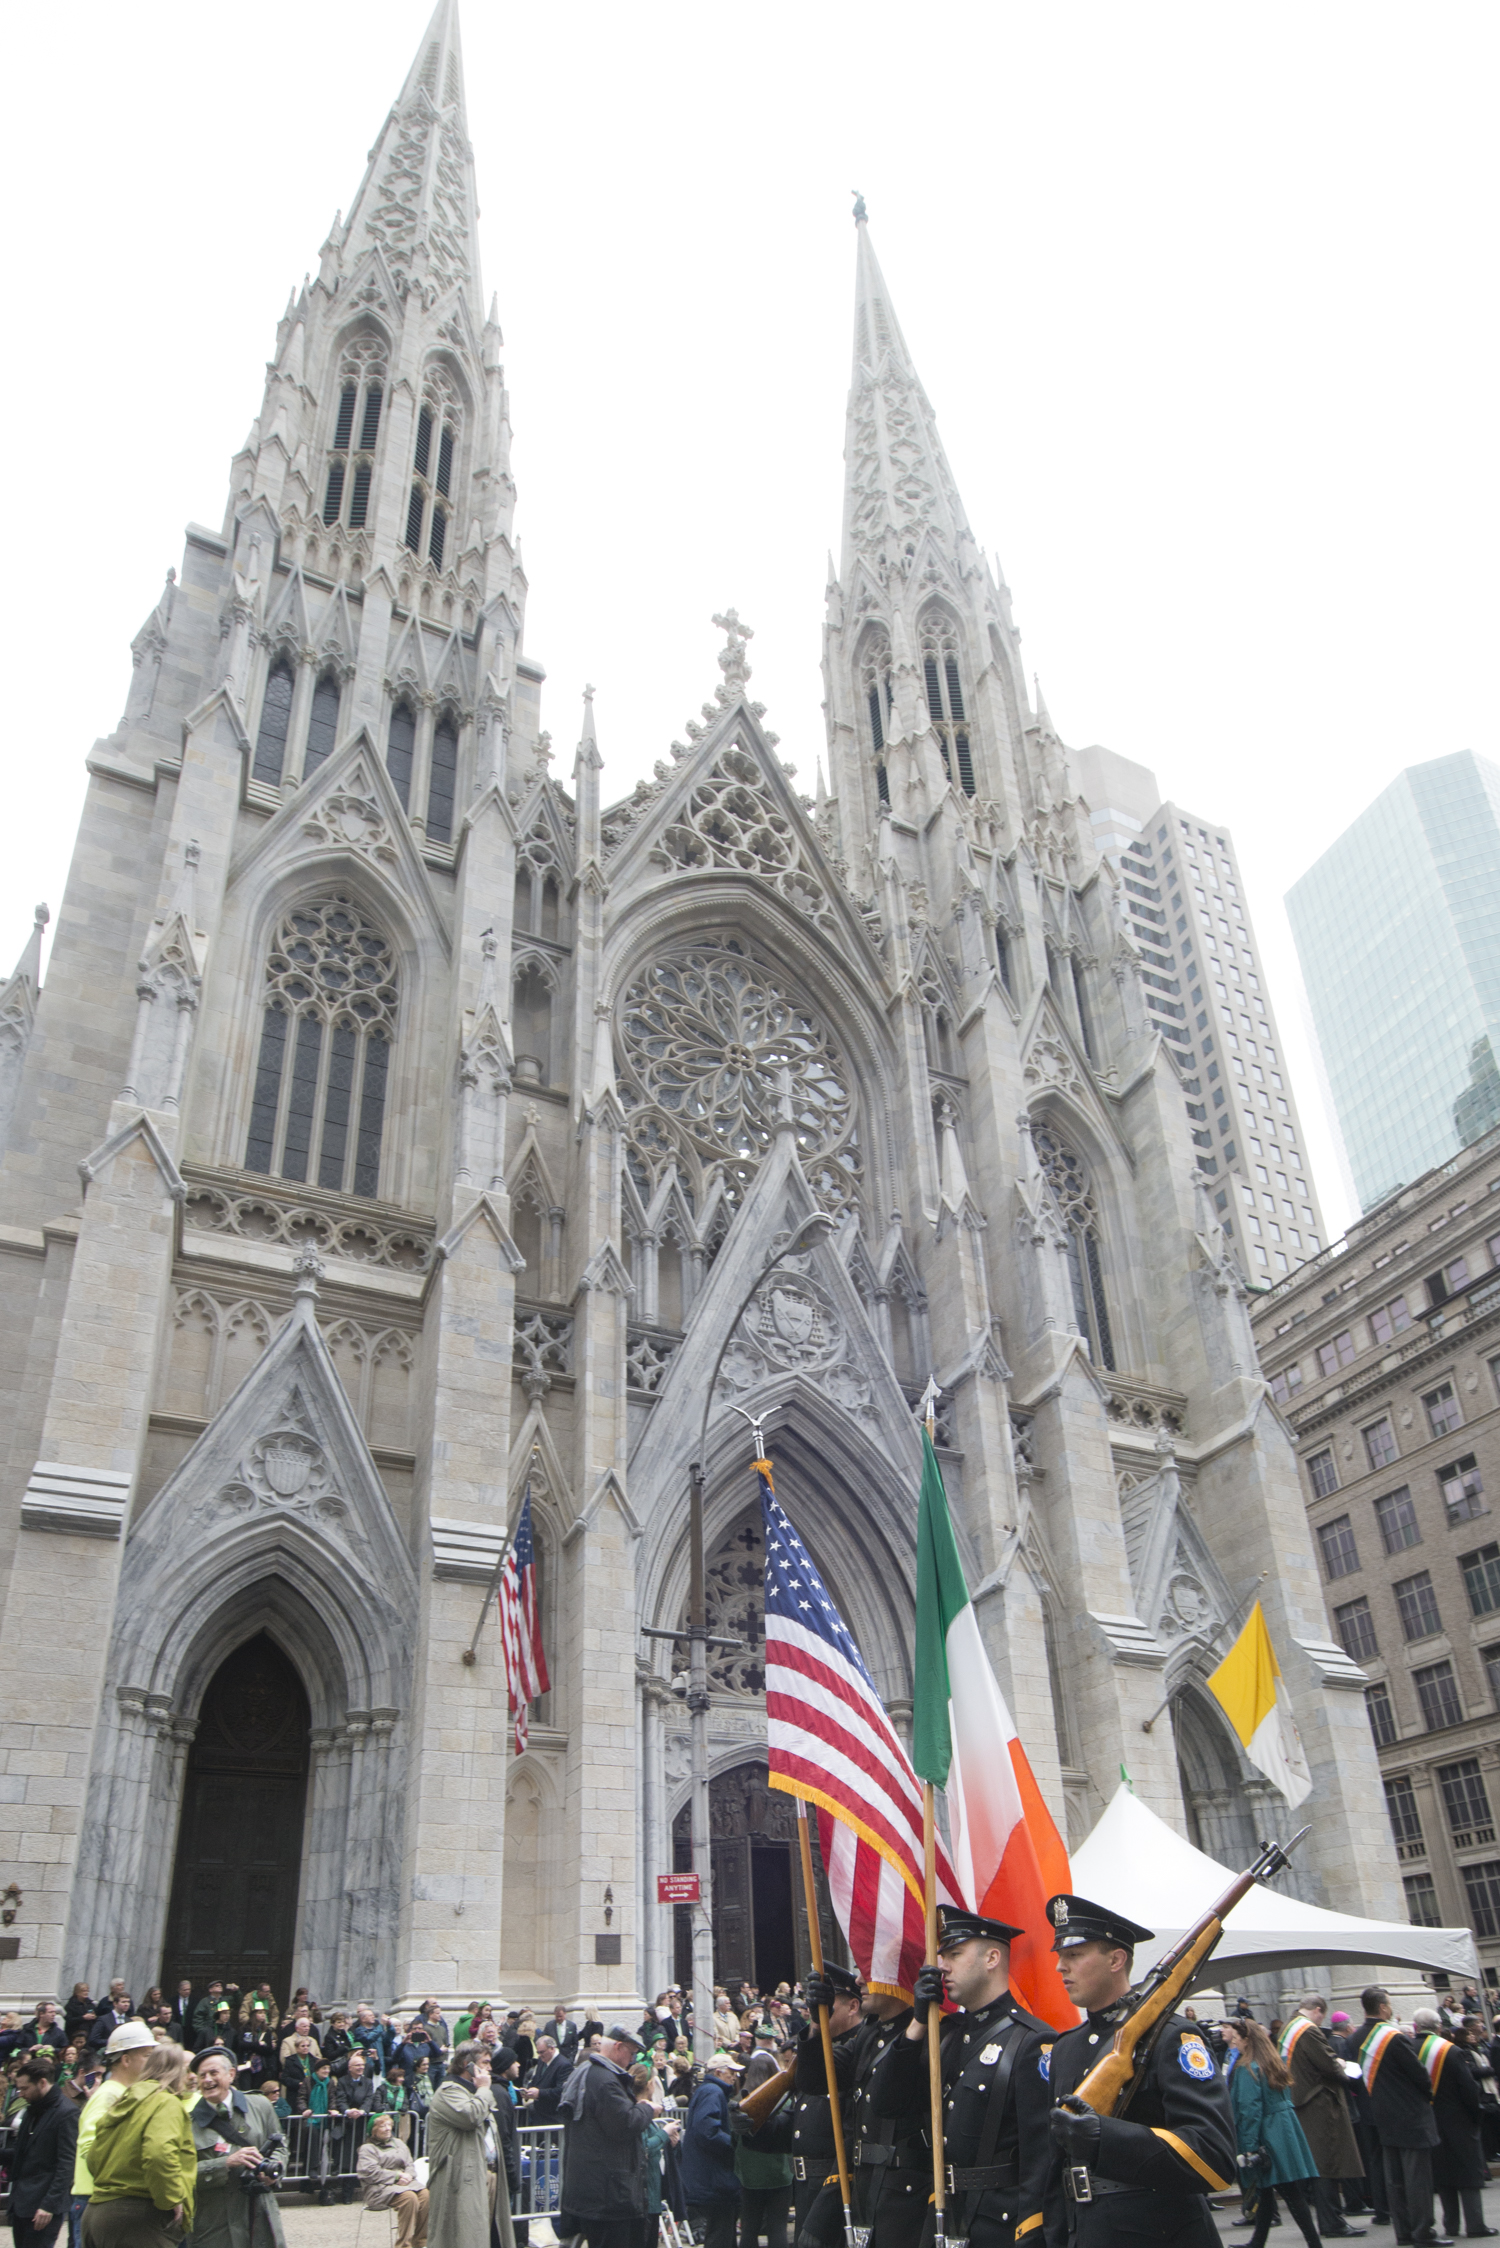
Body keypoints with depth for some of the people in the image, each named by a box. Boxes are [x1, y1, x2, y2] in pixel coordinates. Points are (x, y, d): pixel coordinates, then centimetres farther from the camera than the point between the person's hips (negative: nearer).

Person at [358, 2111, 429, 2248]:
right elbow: (370, 2172, -11)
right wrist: (397, 2176, -14)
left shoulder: (398, 2143, 24)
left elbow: (410, 2165, 17)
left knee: (425, 2195, -26)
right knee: (409, 2197, -34)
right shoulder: (367, 2148, 6)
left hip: (402, 2182, 5)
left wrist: (407, 2176, -8)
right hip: (380, 2188, -5)